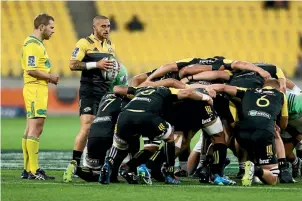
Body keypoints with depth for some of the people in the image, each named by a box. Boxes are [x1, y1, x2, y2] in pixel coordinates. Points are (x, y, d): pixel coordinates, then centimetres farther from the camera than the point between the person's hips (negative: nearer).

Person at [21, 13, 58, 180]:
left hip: (38, 90, 11)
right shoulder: (32, 44, -14)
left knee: (31, 130, 10)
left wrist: (49, 77, 10)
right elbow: (31, 70, -21)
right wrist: (50, 77, -10)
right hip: (35, 90, -11)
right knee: (35, 129, -12)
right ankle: (33, 171, -13)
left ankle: (28, 169, 13)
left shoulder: (37, 43, 19)